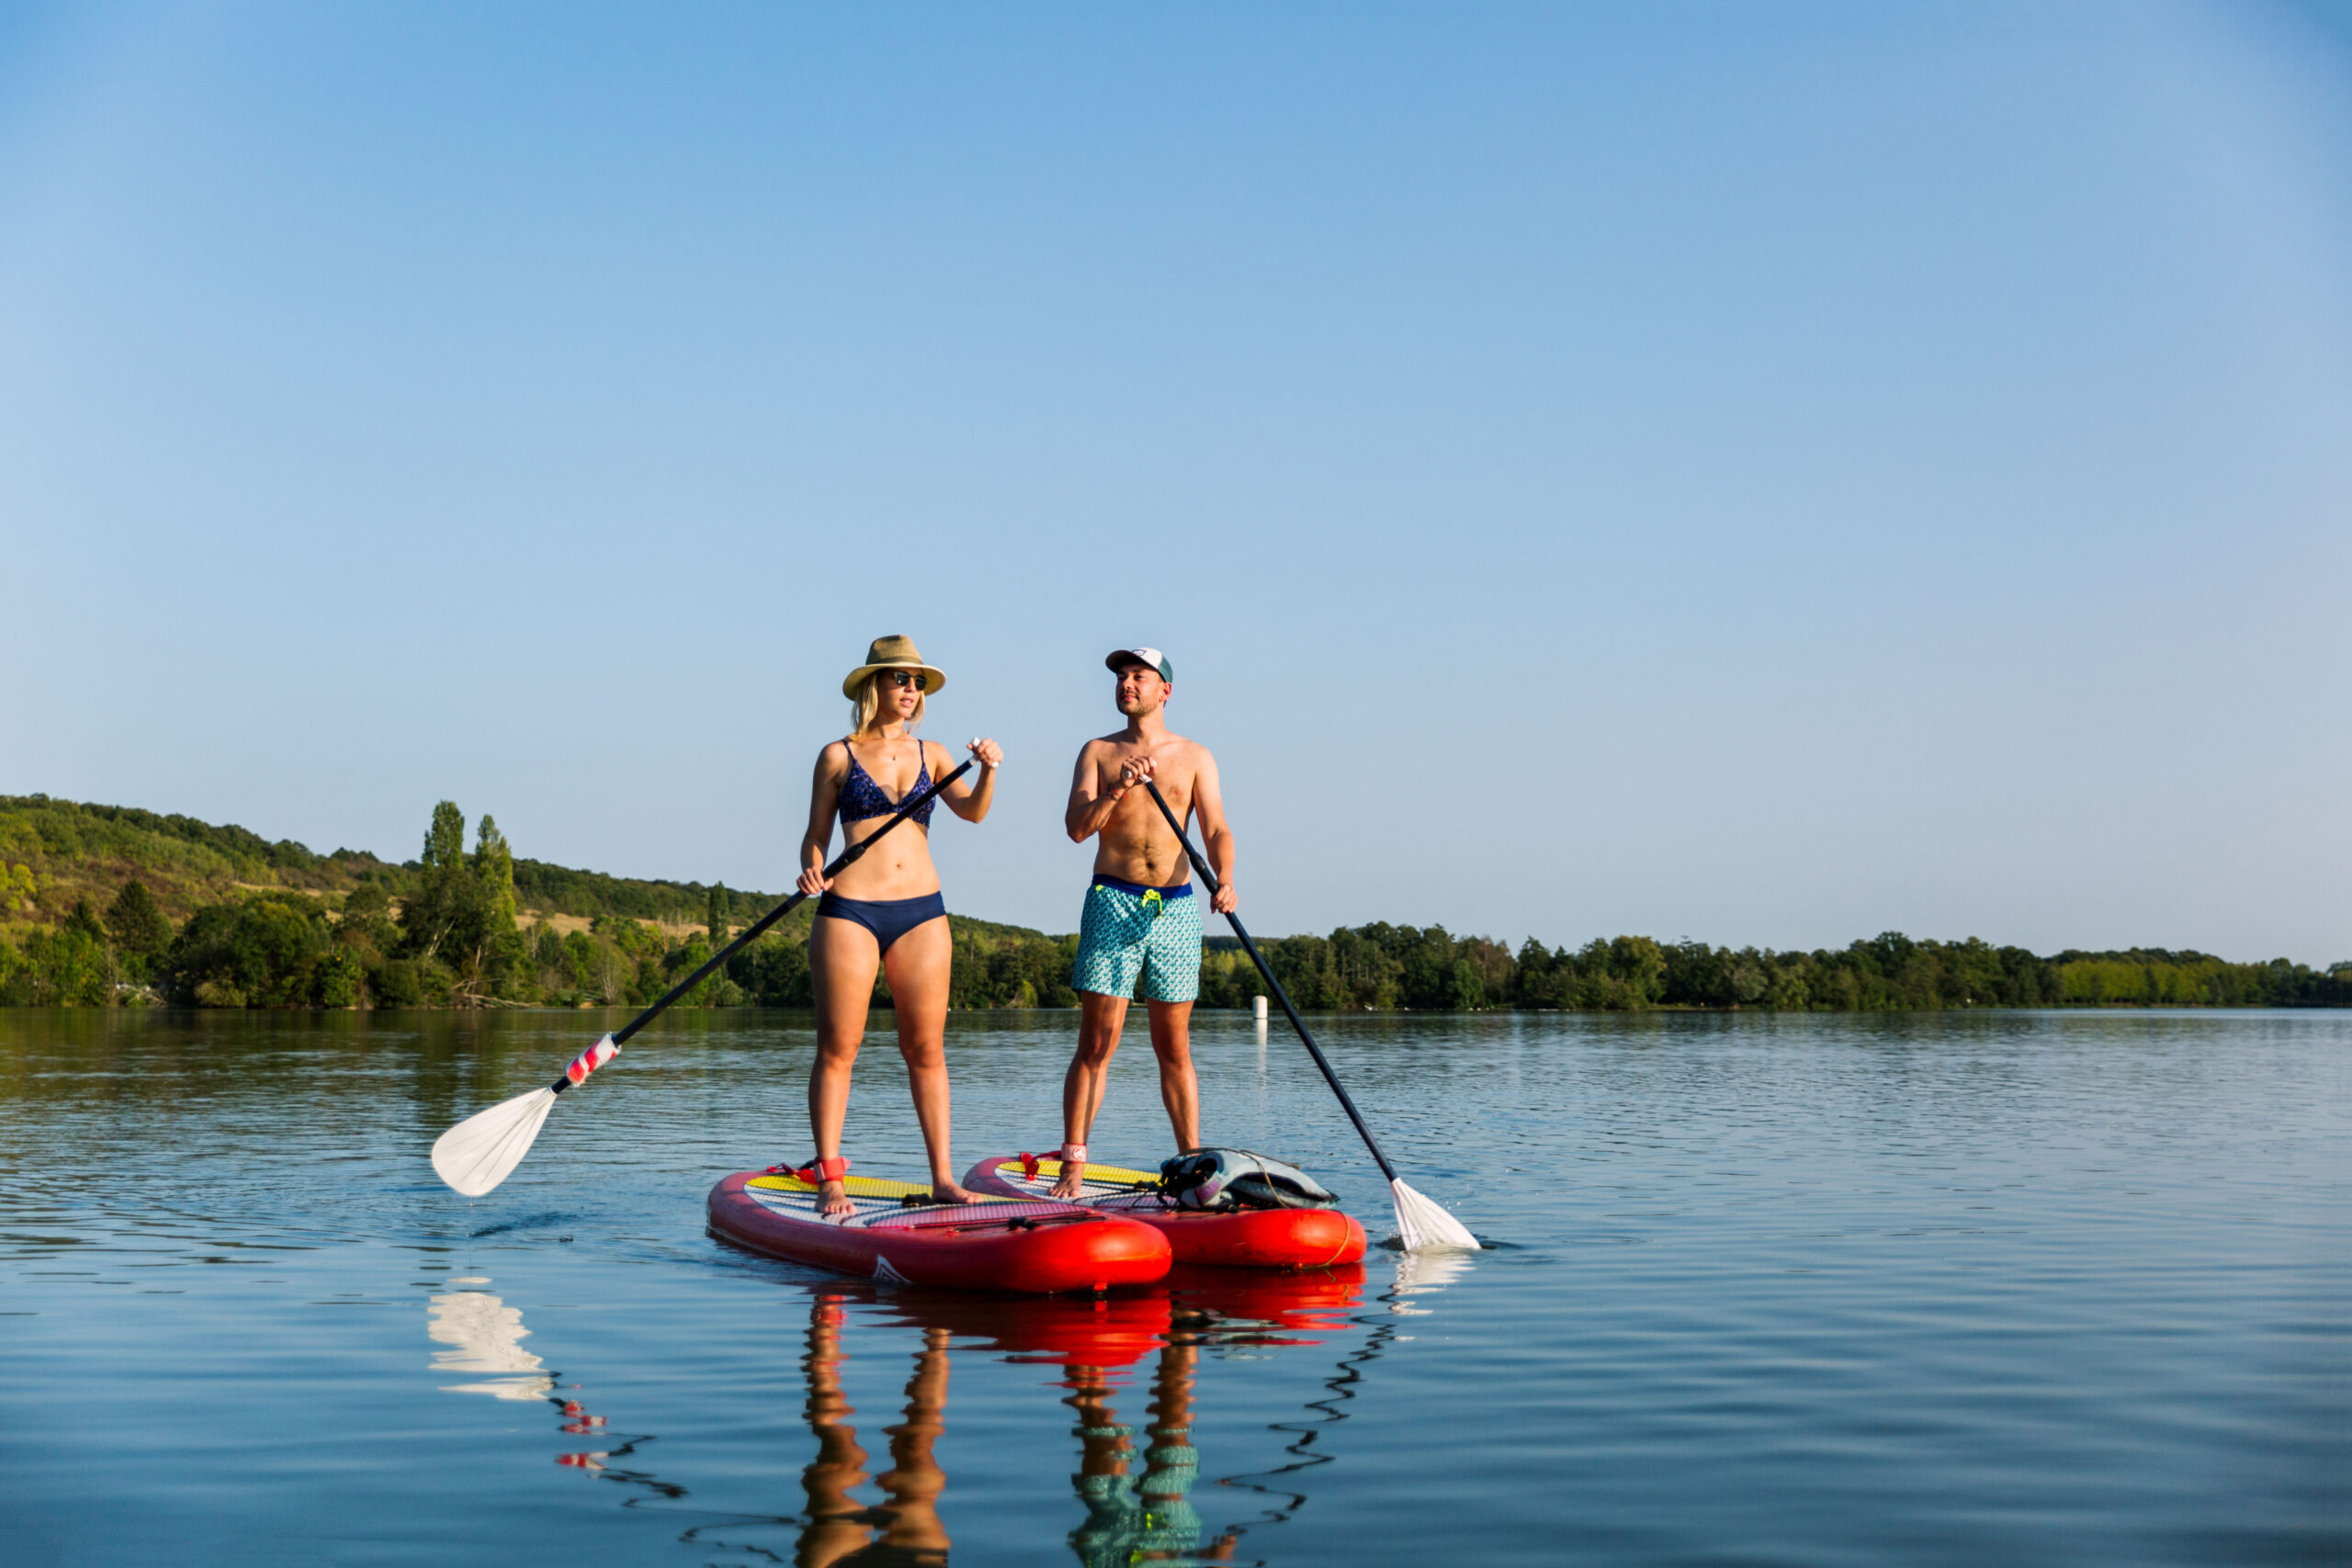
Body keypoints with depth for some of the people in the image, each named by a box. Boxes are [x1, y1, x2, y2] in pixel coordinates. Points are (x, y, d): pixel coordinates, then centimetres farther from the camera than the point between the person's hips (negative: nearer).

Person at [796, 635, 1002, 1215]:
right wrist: (811, 869, -14)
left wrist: (988, 769, -20)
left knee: (927, 1048, 4)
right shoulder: (838, 756, 5)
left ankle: (942, 1176, 9)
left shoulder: (931, 754, 12)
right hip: (849, 909, -3)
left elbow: (972, 811, -1)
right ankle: (829, 1180, 3)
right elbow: (815, 835, 7)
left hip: (922, 911, 3)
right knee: (838, 1048, -2)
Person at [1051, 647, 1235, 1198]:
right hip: (1113, 904, -1)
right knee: (1096, 1044, -4)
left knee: (1174, 1048, 6)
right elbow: (1076, 827, -2)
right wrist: (1118, 788, -18)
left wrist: (1224, 879, -21)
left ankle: (1192, 1165, 11)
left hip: (1176, 908, 1)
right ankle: (1072, 1165, -1)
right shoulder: (1098, 751, 9)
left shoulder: (1195, 758, 9)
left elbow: (1216, 828, -2)